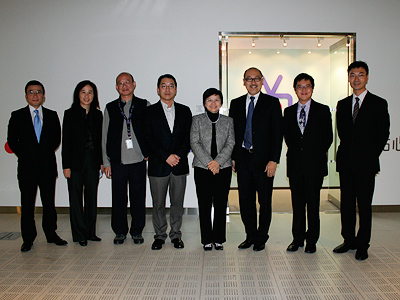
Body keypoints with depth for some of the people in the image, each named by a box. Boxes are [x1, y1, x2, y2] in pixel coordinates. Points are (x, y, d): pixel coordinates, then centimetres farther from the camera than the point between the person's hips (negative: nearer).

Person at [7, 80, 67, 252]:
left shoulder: (52, 115, 10)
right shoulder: (17, 116, 6)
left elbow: (57, 138, 9)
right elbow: (12, 141, 3)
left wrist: (46, 153, 1)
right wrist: (26, 156, -1)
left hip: (48, 166, 1)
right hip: (27, 167, -1)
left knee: (49, 202, 7)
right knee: (27, 204, 4)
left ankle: (51, 234, 19)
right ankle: (28, 239, 14)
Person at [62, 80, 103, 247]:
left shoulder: (97, 114, 8)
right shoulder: (70, 114, 0)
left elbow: (100, 140, 8)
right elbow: (66, 141, -3)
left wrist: (102, 161, 3)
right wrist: (66, 165, -8)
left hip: (93, 160, 3)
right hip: (76, 161, -3)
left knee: (92, 196, 8)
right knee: (76, 197, 4)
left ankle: (90, 232, 20)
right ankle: (79, 234, 14)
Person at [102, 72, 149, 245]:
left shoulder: (144, 106, 6)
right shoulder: (110, 108, 9)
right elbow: (105, 137, 9)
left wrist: (149, 152, -1)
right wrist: (106, 162, 4)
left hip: (138, 160, -1)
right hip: (118, 161, 1)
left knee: (138, 198, 4)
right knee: (118, 198, 6)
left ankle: (137, 232, 18)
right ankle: (120, 232, 20)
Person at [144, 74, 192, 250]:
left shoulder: (184, 111, 11)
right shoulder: (150, 111, 4)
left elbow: (188, 137, 5)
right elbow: (148, 139, -3)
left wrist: (178, 155, -9)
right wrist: (166, 156, -11)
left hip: (179, 165, 2)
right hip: (157, 165, -1)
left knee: (177, 202, 7)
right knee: (158, 203, 5)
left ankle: (176, 235, 21)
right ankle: (160, 236, 19)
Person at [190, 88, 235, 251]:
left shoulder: (228, 121, 10)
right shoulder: (197, 120, 6)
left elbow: (230, 144, 1)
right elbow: (194, 143, -2)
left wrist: (218, 161, -12)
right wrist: (209, 162, -12)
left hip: (223, 168, 1)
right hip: (202, 168, -1)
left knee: (221, 204, 4)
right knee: (204, 205, 2)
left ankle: (219, 239, 16)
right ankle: (207, 239, 14)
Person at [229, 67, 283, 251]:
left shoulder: (272, 103, 1)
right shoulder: (236, 104, 11)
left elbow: (277, 133, -4)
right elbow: (232, 132, 12)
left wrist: (274, 160, -11)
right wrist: (233, 157, 4)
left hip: (264, 160, -3)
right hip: (243, 159, 3)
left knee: (264, 201, 6)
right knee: (245, 201, 8)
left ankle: (261, 238, 21)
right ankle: (251, 236, 23)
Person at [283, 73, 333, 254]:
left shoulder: (322, 110, 4)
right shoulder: (289, 112, 12)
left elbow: (328, 137, 3)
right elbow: (287, 136, 13)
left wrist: (316, 154, 0)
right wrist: (296, 152, 4)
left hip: (315, 164, -2)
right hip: (295, 164, 2)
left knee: (313, 203, 2)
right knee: (297, 203, 8)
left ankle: (311, 240, 13)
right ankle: (297, 238, 18)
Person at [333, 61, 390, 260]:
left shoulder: (379, 104, 1)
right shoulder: (342, 104, 13)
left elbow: (383, 134, 0)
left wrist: (371, 156, -3)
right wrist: (348, 152, 5)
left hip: (366, 162, -4)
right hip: (346, 162, 4)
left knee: (364, 205, 1)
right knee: (346, 203, 9)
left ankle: (362, 244, 13)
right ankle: (349, 240, 22)